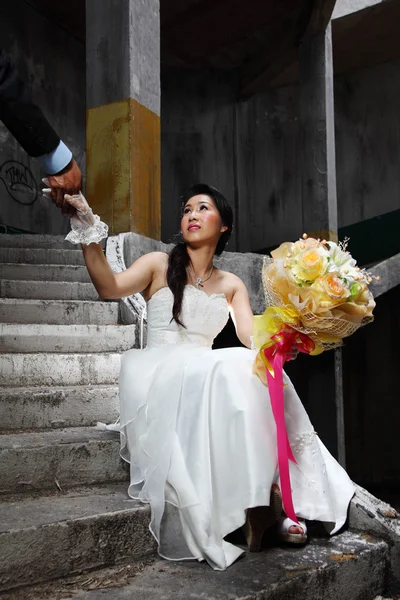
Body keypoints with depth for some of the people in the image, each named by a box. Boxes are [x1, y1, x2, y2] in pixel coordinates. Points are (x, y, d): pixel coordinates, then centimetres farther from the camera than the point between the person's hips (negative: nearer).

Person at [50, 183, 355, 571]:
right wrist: (87, 232, -24)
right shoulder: (159, 266, 8)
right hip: (159, 380, -3)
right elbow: (109, 287, -12)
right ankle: (255, 503, -29)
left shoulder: (231, 285, 17)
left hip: (210, 378, 4)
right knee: (230, 370, -33)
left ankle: (267, 495, -29)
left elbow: (254, 337, 2)